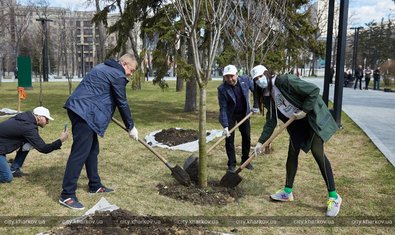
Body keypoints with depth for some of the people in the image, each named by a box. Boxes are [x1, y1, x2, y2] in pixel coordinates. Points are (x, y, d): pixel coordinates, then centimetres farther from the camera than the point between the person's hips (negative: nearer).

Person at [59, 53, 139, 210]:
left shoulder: (104, 68, 23)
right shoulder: (118, 75, -7)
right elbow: (122, 103, -5)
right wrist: (131, 127, 4)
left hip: (79, 108, 11)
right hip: (85, 112, -11)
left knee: (92, 149, 16)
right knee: (80, 152, -10)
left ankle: (95, 185, 26)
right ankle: (67, 195, -7)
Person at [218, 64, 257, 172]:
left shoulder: (245, 80, -17)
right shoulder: (222, 89, -25)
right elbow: (223, 108, -24)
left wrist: (256, 106, -2)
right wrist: (225, 126, -30)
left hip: (244, 113, 3)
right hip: (230, 115, -3)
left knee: (247, 137, 9)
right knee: (229, 139, -4)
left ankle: (245, 160, 26)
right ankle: (232, 164, 8)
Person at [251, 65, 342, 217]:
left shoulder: (284, 81, -24)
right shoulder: (267, 96, 1)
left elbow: (314, 90, -23)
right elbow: (271, 121, 3)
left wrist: (304, 110, -22)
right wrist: (261, 142, -1)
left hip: (313, 117, -8)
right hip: (296, 123, 8)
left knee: (317, 152, -13)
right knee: (292, 153, 8)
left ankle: (333, 197, -4)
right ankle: (287, 192, 20)